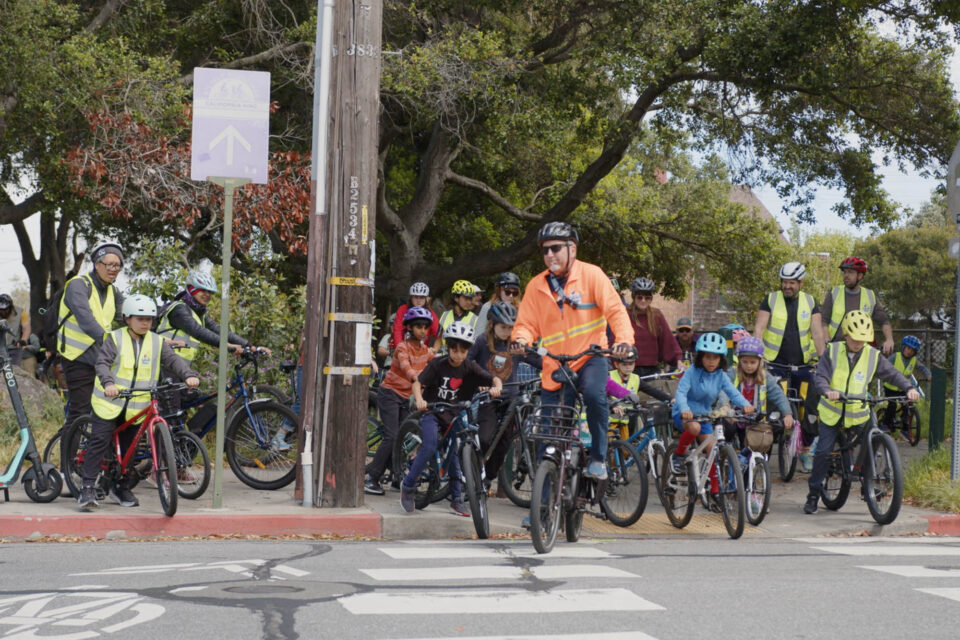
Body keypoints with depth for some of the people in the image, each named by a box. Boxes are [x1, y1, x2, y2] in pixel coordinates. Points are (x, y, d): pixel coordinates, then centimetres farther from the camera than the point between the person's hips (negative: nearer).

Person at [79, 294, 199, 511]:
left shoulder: (156, 342, 4)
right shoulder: (115, 339, -6)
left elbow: (173, 360, -5)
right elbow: (102, 362, -15)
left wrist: (189, 375, -24)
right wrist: (108, 383, -34)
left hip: (137, 407, 4)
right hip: (109, 402, -4)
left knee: (128, 446, 11)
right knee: (99, 441, -12)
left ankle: (122, 487, 26)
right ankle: (87, 488, -10)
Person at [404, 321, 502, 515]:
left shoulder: (470, 368, -4)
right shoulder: (437, 365, -12)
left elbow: (494, 379, -6)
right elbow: (418, 383, -12)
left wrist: (496, 388, -30)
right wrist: (419, 400, -32)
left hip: (454, 415, 3)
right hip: (432, 411, -3)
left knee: (455, 452, -2)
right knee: (430, 447, -23)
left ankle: (457, 499, 11)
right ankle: (408, 486, -7)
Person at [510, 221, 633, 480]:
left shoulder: (591, 274, -5)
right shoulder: (536, 286, 3)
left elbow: (615, 310, -10)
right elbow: (527, 323, 3)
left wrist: (624, 340, -28)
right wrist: (520, 339, -21)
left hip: (590, 355, -3)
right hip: (554, 366, 3)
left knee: (594, 394, -35)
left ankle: (598, 458, -18)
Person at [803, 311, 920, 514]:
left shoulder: (873, 356, -3)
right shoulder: (832, 352, -7)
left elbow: (892, 374, -3)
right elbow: (820, 377, -15)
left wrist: (909, 387, -22)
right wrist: (827, 391, -37)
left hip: (858, 413, 1)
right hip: (832, 412, -1)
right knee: (823, 451, -4)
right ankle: (813, 494, 7)